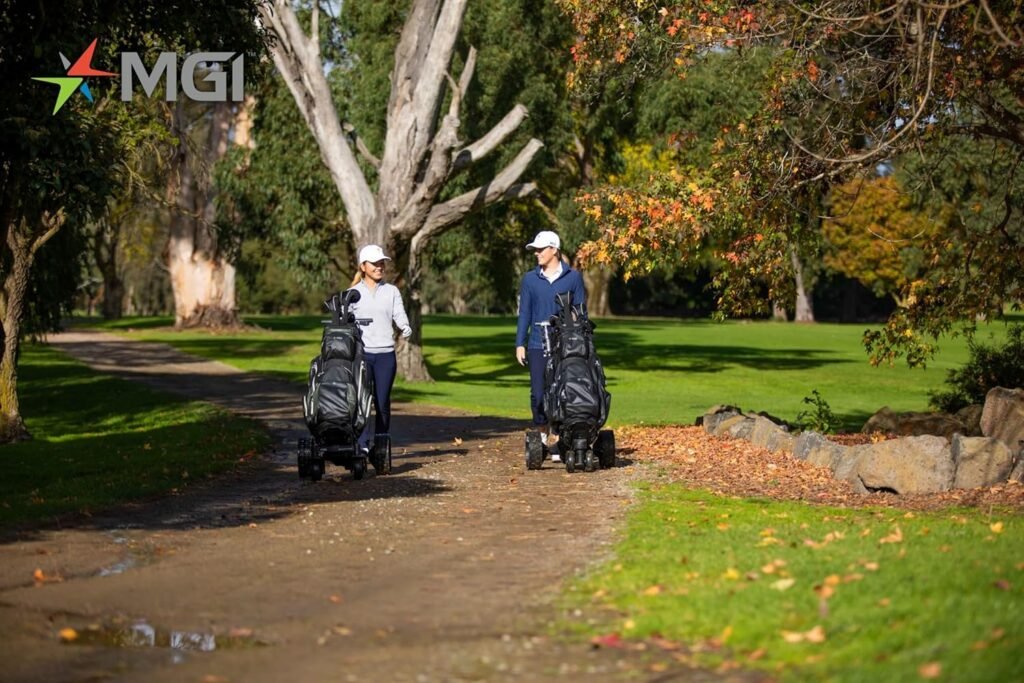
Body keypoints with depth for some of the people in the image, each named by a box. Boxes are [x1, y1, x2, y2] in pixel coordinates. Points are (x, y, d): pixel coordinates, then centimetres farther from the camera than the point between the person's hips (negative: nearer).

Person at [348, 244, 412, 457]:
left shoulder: (392, 291, 12)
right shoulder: (354, 293, 9)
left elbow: (399, 314, 1)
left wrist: (405, 327, -20)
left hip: (385, 353, 1)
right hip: (361, 352, -1)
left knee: (382, 402, 1)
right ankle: (363, 444, -6)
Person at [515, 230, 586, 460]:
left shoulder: (573, 277, 2)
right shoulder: (530, 279, 8)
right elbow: (524, 313, 10)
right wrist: (520, 344, 4)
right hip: (538, 346, 2)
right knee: (538, 393, -2)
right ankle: (542, 436, 14)